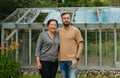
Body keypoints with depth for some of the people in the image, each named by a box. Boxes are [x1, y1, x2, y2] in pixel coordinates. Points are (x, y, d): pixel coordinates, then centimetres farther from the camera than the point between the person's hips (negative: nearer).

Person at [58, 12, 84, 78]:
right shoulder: (59, 31, 11)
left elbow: (80, 45, -3)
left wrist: (76, 58, -11)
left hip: (72, 60, -4)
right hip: (62, 61, 4)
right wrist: (57, 58, 8)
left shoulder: (76, 30, -1)